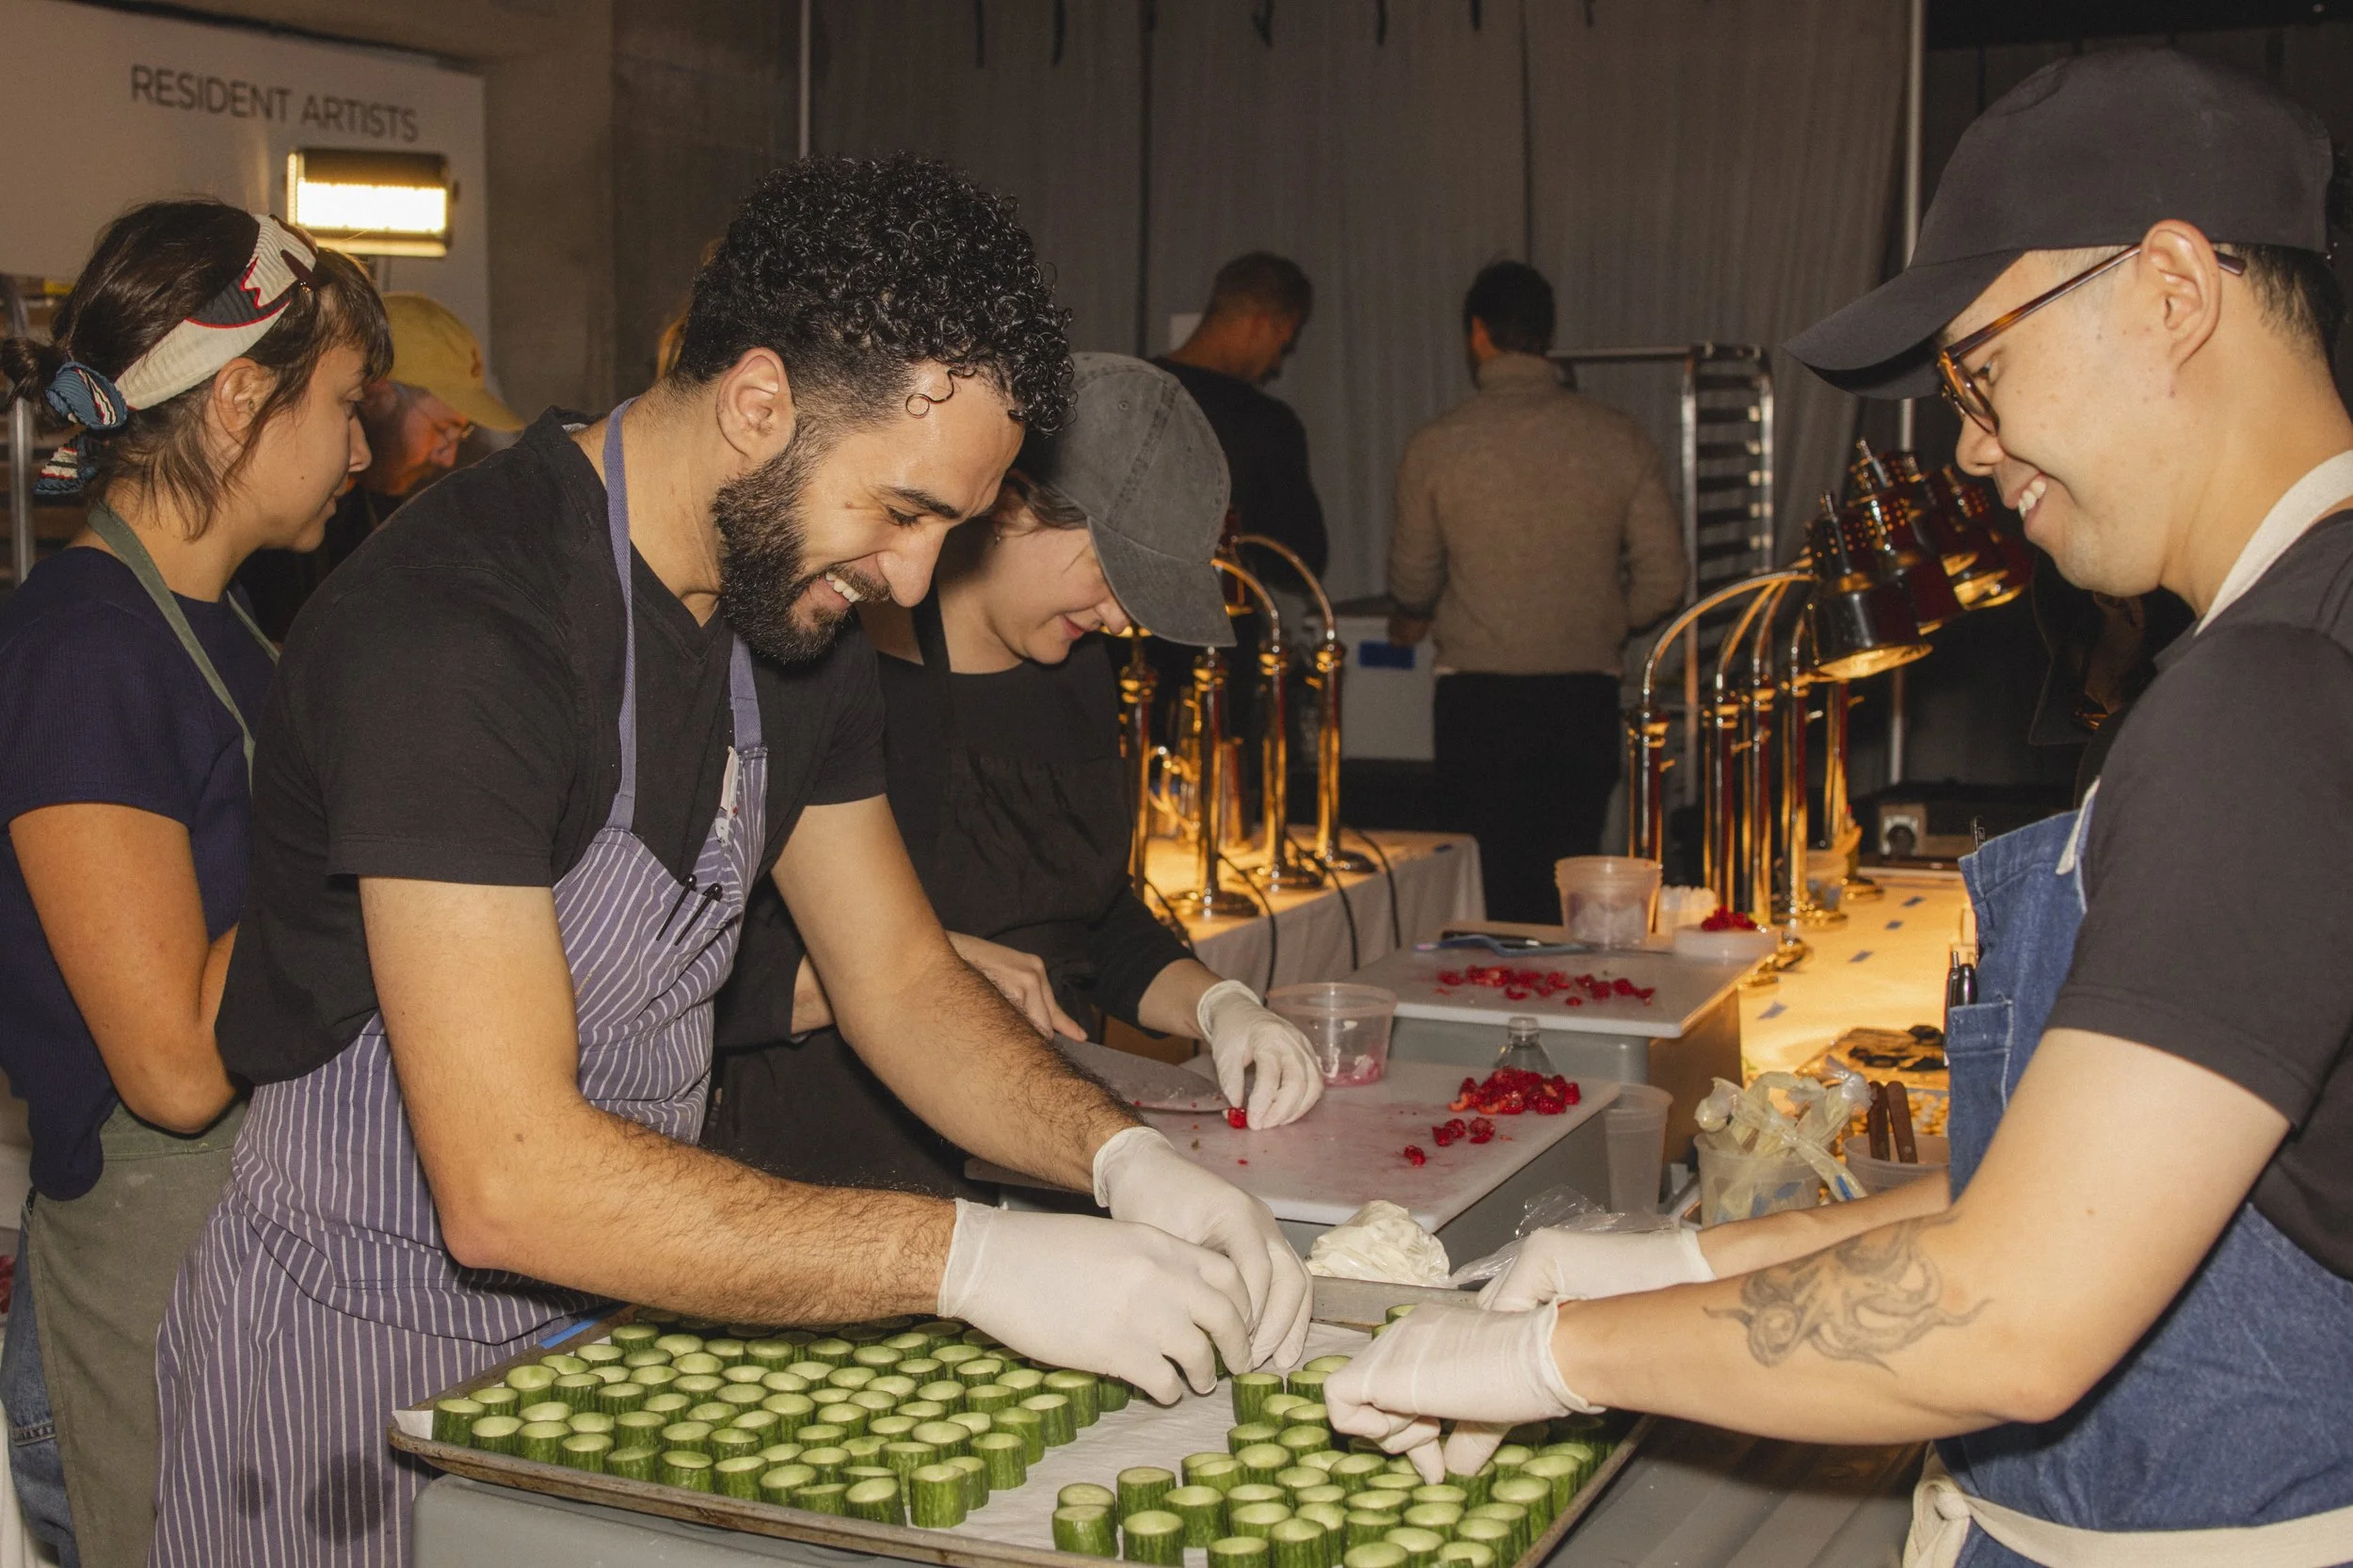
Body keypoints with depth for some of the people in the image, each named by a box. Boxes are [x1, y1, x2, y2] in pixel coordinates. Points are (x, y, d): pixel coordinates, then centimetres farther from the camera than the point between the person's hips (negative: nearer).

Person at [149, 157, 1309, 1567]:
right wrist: (977, 1258, -33)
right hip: (364, 1359, -7)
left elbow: (897, 975, 5)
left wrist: (1127, 1159, -12)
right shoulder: (459, 628, -28)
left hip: (620, 1314, 7)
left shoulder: (797, 606, -1)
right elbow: (507, 1181, -33)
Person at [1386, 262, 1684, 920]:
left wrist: (1412, 621, 33)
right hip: (1586, 694, 2)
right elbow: (1664, 580, 3)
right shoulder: (1618, 438, 0)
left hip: (1477, 698, -2)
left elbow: (1413, 584, 9)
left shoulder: (1436, 445, -4)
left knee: (1494, 896, 4)